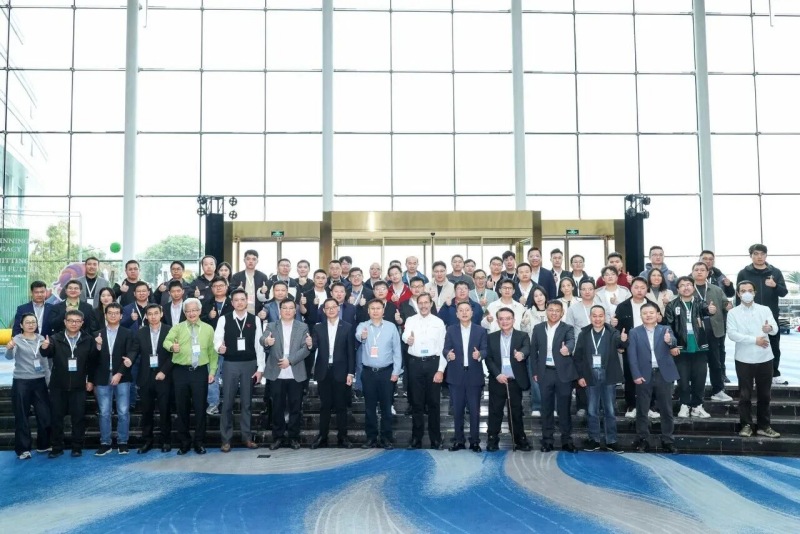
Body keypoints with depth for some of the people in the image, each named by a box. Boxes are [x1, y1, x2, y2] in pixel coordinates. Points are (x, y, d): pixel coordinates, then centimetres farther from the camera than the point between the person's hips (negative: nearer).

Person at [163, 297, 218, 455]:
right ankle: (184, 442, 18)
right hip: (181, 372, 1)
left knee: (200, 407, 2)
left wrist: (212, 371, 0)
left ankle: (199, 442, 13)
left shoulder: (208, 329, 8)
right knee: (182, 407, 6)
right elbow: (166, 341, -8)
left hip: (200, 372, 0)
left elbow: (212, 352, 7)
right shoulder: (177, 327, 7)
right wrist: (172, 346, -31)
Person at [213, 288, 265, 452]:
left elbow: (259, 345, 2)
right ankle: (226, 439, 13)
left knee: (246, 402, 9)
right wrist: (219, 347, -31)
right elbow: (217, 339, -6)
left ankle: (247, 437, 18)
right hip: (230, 364, -1)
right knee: (228, 403, 4)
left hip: (249, 364, 1)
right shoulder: (224, 319, -2)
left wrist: (260, 368, -1)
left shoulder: (255, 320, 1)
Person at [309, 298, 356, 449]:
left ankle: (342, 437, 12)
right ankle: (322, 437, 14)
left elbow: (351, 351, -1)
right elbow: (314, 348, -2)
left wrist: (351, 373, -6)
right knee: (324, 406, 8)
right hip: (323, 371, 2)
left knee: (341, 406, 5)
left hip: (340, 371, -1)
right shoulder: (318, 328, 7)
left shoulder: (347, 327, 1)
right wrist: (310, 345, -26)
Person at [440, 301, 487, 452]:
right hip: (456, 375, 1)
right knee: (457, 410, 7)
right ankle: (459, 440, 17)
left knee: (474, 410, 4)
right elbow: (445, 350, -2)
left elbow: (485, 350, -3)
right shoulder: (451, 330, 5)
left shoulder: (481, 330, 4)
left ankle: (475, 441, 13)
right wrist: (448, 354, -24)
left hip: (474, 375, -1)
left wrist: (479, 354, -24)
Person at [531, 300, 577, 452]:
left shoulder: (567, 329, -2)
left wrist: (567, 348, -47)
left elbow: (571, 341, -24)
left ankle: (566, 441, 12)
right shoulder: (538, 328, 6)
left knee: (564, 408, 3)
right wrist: (535, 372, 4)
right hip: (545, 373, 2)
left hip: (563, 373, -2)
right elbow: (533, 350, 9)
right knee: (546, 408, 7)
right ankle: (547, 441, 15)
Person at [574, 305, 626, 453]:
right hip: (591, 377, 1)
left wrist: (623, 340, -46)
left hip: (608, 377, -1)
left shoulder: (613, 333, -3)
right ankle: (594, 440, 19)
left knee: (610, 410, 8)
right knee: (592, 411, 9)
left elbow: (619, 343, -24)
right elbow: (578, 356, 2)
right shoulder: (583, 334, 2)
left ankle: (611, 441, 16)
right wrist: (580, 376, -3)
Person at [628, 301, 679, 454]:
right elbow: (632, 355, -3)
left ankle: (668, 441, 16)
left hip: (664, 375, 1)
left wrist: (670, 341, -41)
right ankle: (643, 440, 14)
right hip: (644, 375, 0)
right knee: (642, 411, 5)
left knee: (666, 410, 7)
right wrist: (636, 375, -13)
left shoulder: (665, 329, 4)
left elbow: (674, 342, -17)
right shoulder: (634, 333, 2)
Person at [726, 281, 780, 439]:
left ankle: (764, 426, 19)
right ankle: (746, 425, 13)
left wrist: (770, 328, -35)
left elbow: (775, 328, -11)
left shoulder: (765, 310, 4)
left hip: (764, 358, 2)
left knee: (764, 394, 9)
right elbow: (732, 334, -11)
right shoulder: (733, 313, 0)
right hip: (744, 359, -2)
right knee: (745, 395, 5)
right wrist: (754, 340, -19)